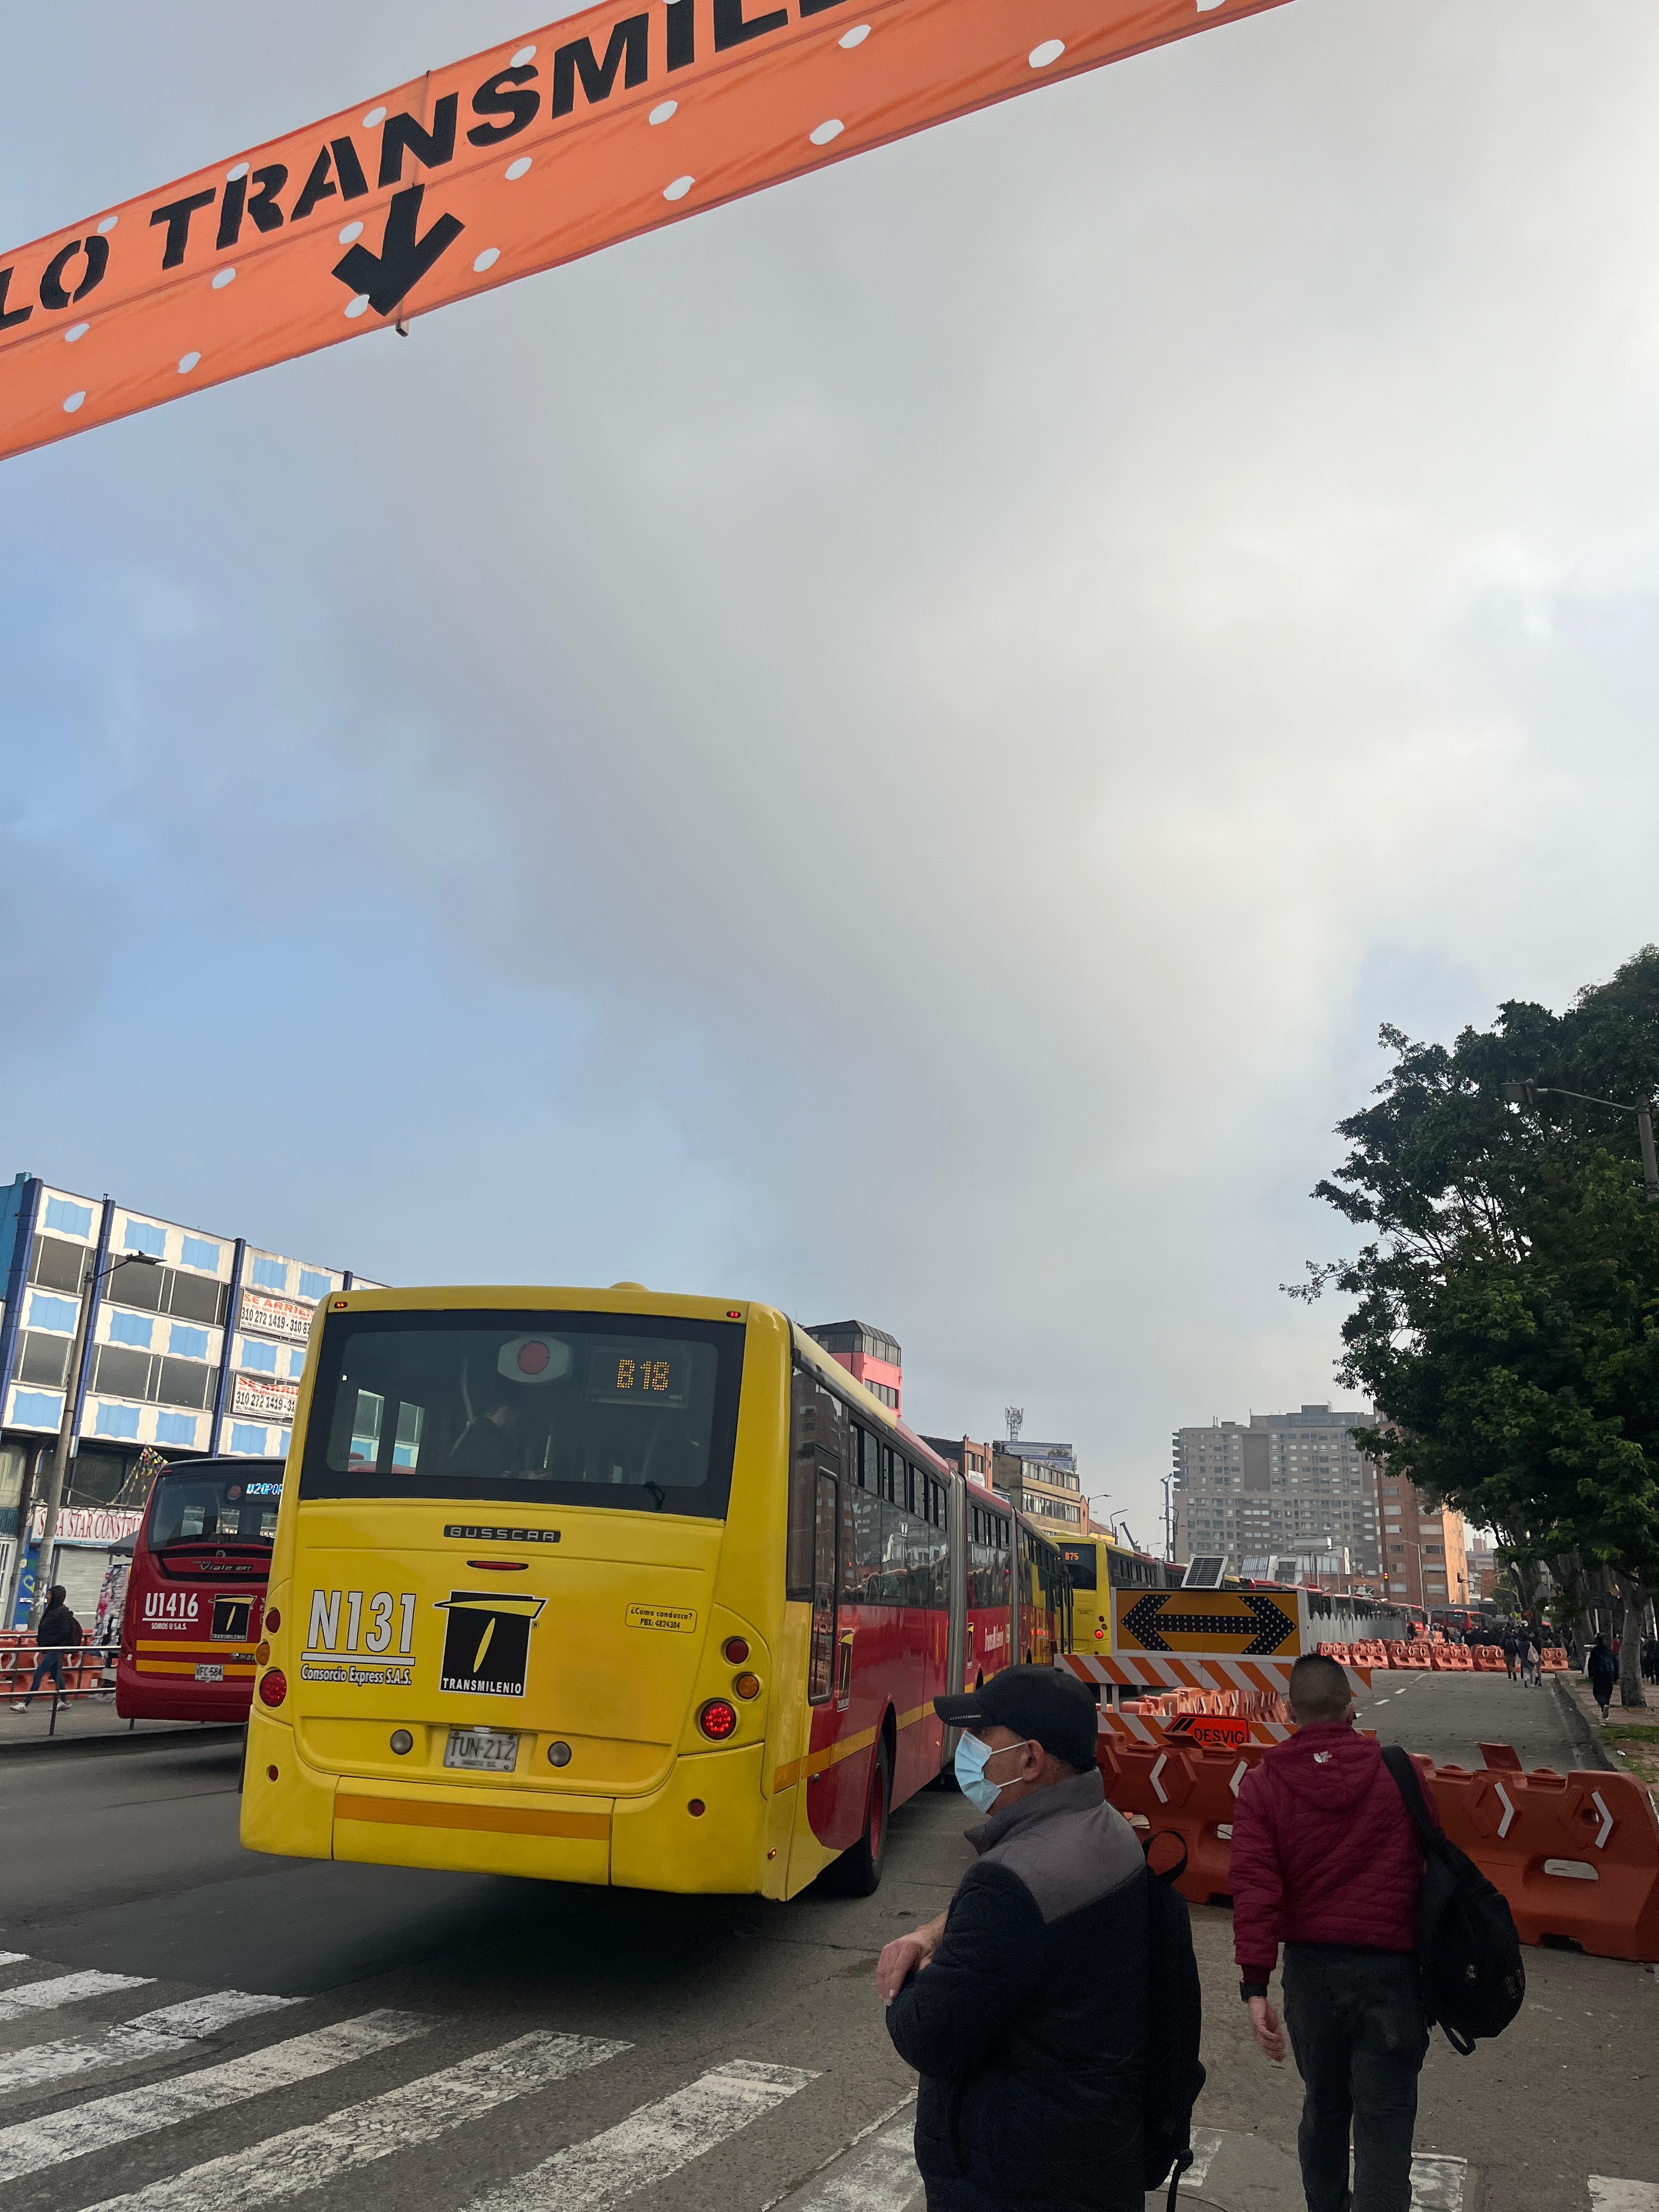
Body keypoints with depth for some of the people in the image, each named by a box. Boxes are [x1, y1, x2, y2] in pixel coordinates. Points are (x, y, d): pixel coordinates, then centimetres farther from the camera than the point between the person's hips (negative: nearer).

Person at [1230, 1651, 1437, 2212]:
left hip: (1310, 1964, 2)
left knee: (1323, 2105, 22)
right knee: (1383, 2122, 3)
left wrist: (1255, 1986, -11)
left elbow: (1254, 1887, -12)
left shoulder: (1263, 1783, -5)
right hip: (1391, 1963, -2)